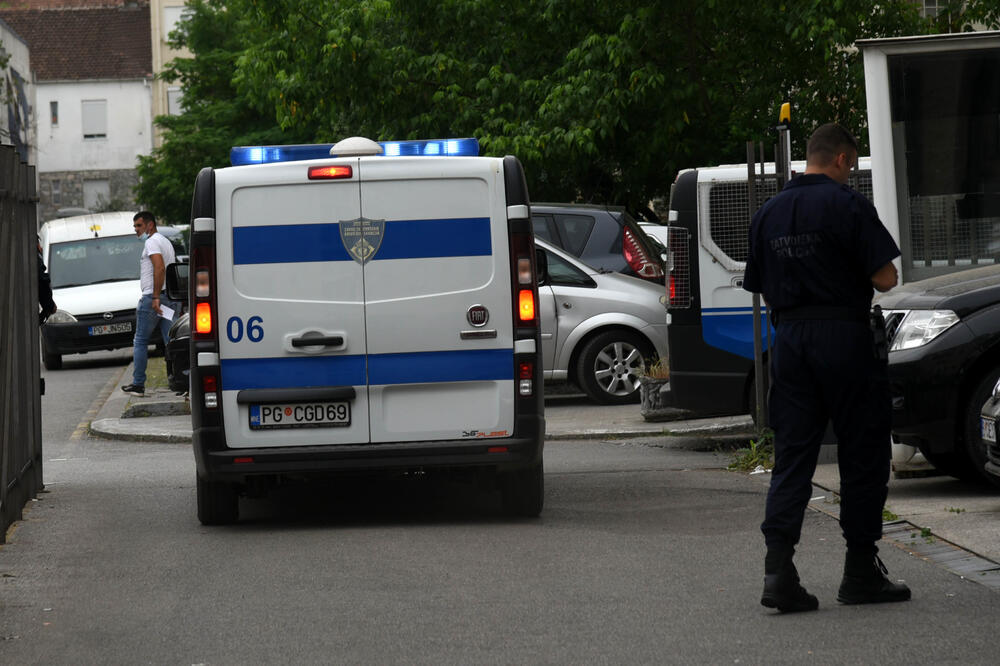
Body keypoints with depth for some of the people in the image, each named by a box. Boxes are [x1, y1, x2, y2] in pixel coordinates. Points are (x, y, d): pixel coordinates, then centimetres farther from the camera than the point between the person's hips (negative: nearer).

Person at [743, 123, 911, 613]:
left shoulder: (768, 214, 10)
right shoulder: (847, 205, -9)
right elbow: (885, 278, -11)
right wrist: (856, 277, 9)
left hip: (789, 337, 5)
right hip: (845, 336, -5)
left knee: (791, 456, 6)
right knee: (862, 454, 6)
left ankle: (778, 569, -8)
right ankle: (861, 571, 11)